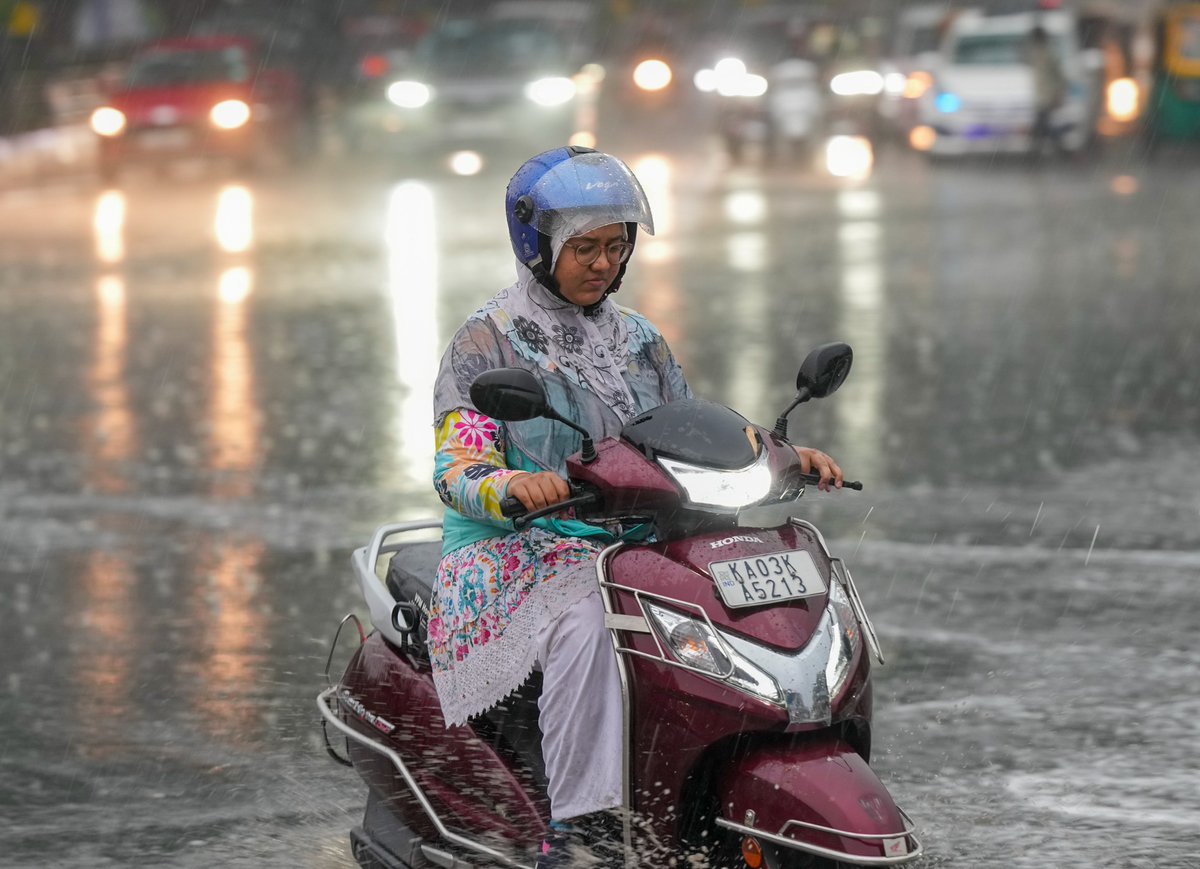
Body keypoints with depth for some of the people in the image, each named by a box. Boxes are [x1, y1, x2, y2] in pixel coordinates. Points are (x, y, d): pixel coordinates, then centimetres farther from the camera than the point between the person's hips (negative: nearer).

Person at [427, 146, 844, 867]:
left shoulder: (639, 342, 17)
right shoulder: (489, 341, 0)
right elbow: (457, 472, -9)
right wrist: (515, 485, -33)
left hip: (630, 548, 5)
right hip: (511, 555, -5)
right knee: (585, 621, -39)